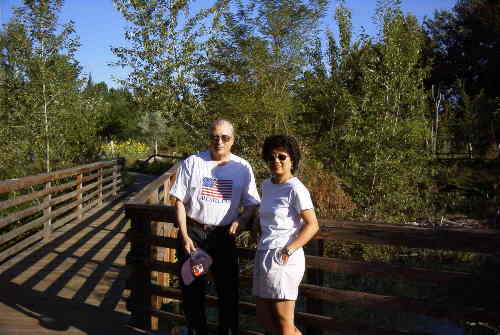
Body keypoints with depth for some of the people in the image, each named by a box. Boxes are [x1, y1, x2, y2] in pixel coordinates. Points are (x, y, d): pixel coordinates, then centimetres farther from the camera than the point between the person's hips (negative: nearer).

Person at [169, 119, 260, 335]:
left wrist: (241, 220, -14)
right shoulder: (192, 163, -1)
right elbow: (180, 201, 0)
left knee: (228, 289, 8)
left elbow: (251, 204, 7)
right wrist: (185, 236, -6)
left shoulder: (242, 168, 2)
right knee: (192, 290, 9)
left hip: (224, 235, 1)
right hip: (193, 232, 0)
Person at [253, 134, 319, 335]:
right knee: (264, 318, 15)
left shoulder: (296, 189, -11)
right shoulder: (266, 185, 13)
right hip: (263, 254, 9)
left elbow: (312, 225, -14)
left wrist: (289, 250, -22)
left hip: (283, 258, -9)